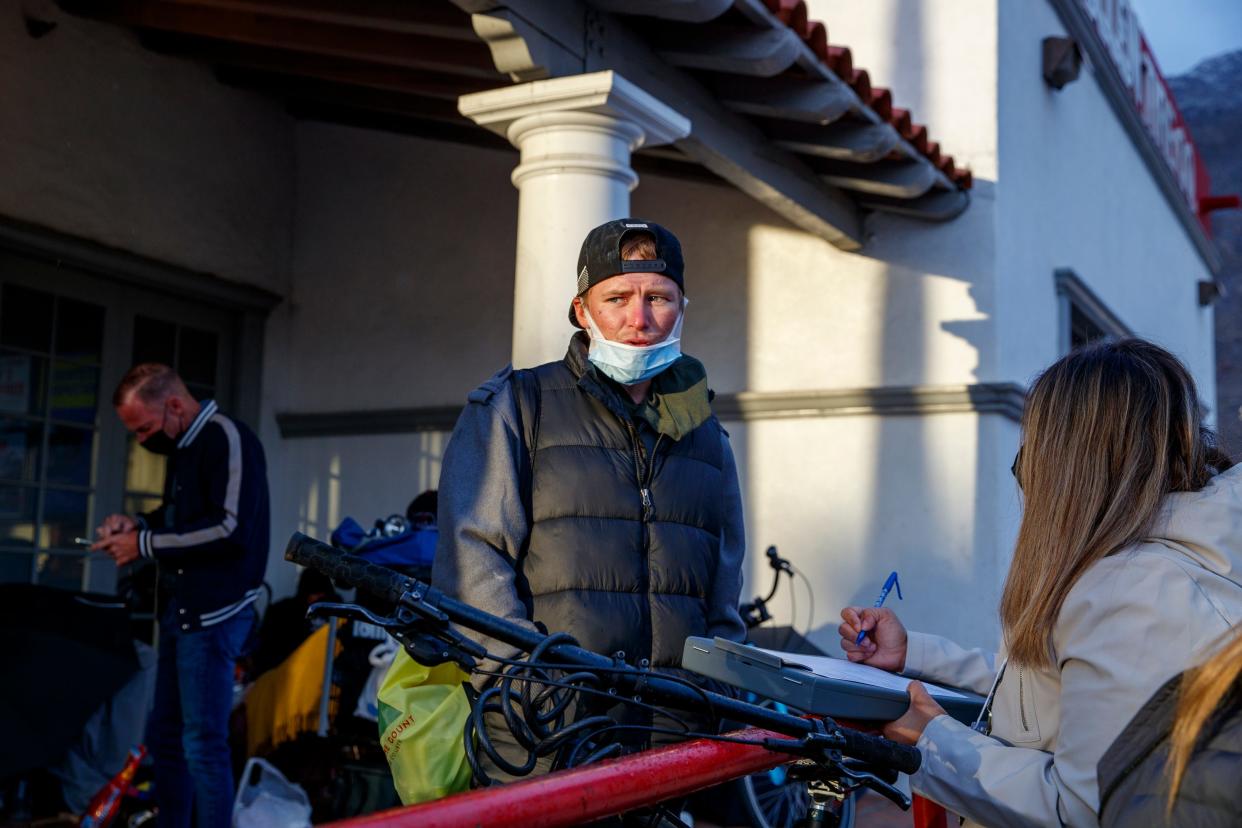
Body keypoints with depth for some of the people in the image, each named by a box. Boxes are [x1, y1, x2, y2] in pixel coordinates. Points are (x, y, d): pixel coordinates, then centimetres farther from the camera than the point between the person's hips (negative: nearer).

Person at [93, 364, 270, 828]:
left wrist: (146, 545, -16)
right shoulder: (182, 447, 15)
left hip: (214, 612, -10)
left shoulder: (227, 440, -13)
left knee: (203, 744, -9)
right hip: (181, 607, 10)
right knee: (165, 736, 15)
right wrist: (138, 525, 7)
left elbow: (230, 529, -22)